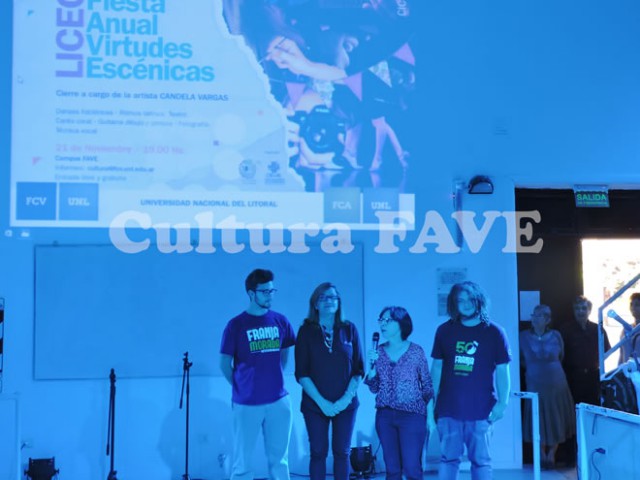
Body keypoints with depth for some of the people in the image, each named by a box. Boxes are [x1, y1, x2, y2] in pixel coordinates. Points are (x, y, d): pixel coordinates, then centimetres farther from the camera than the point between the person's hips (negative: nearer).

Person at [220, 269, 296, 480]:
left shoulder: (280, 321, 4)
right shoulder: (236, 325, -6)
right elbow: (224, 364, 1)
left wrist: (273, 378, 10)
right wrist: (241, 387, 7)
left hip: (279, 401, 3)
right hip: (247, 404, -3)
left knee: (279, 459, 12)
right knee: (242, 462, 5)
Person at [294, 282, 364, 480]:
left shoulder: (349, 329, 2)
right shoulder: (306, 331, -2)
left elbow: (358, 370, 2)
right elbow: (301, 373, -5)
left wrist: (346, 398, -10)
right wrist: (322, 402, -13)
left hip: (345, 404, 1)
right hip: (315, 404, -1)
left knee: (342, 453, 7)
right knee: (318, 453, 2)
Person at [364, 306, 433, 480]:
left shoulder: (416, 351, -3)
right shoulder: (378, 352, 5)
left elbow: (427, 385, 2)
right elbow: (374, 388, 7)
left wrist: (430, 414, -2)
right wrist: (372, 366, -9)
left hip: (412, 415, -3)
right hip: (385, 416, 3)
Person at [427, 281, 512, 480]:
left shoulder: (494, 332, 1)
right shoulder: (444, 331, 6)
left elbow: (502, 371, 1)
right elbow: (436, 368, 10)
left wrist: (502, 402, -10)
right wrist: (430, 404, 7)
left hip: (480, 411, -2)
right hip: (448, 410, 2)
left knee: (481, 461, 4)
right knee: (448, 459, 7)